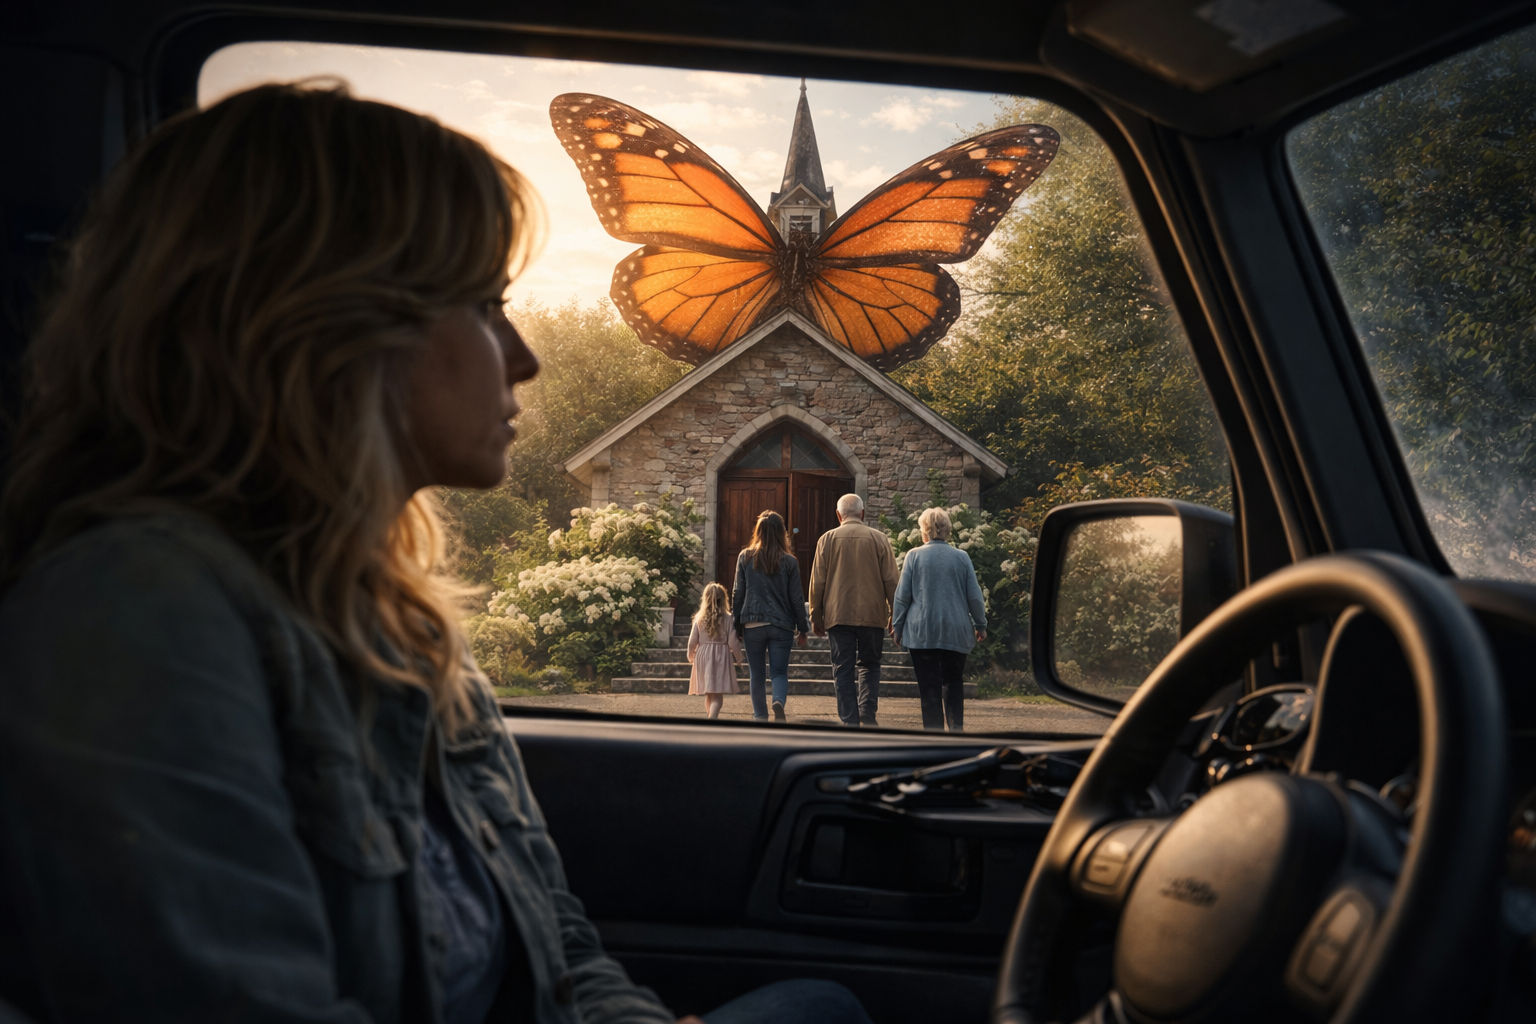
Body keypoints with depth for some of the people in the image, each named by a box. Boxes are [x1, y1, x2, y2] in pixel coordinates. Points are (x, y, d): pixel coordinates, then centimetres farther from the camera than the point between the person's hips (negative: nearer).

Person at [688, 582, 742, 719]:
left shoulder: (699, 618, 1)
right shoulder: (728, 618, -6)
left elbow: (692, 641, 3)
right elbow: (733, 642, -7)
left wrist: (690, 656, 22)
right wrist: (739, 658, 9)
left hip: (703, 656, 3)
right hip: (722, 656, -3)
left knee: (708, 693, 18)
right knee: (718, 693, -6)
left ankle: (711, 716, 29)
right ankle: (713, 715, -27)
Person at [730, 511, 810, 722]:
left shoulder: (745, 557, 0)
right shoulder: (789, 561, -2)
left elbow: (738, 594, 2)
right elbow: (797, 598, 1)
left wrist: (737, 625, 10)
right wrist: (803, 629, 9)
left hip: (752, 624, 1)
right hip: (781, 625, 0)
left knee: (757, 674, 10)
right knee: (779, 671, 5)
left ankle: (760, 717, 11)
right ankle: (779, 701, -22)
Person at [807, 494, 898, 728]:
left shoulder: (827, 539, 2)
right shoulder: (879, 539, 1)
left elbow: (817, 581, 2)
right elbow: (891, 580, 2)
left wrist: (816, 616, 10)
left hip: (838, 615, 0)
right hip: (872, 615, 0)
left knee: (843, 669, 5)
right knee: (870, 665, 14)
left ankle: (850, 722, 1)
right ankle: (868, 712, -2)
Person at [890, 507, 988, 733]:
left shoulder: (914, 555, -3)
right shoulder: (962, 557, 1)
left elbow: (902, 596, -1)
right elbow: (975, 596, 4)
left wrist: (897, 626, 7)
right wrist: (980, 625, 15)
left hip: (922, 631, -2)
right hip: (956, 631, 2)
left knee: (929, 684, 2)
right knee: (953, 680, 13)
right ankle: (956, 727, 3)